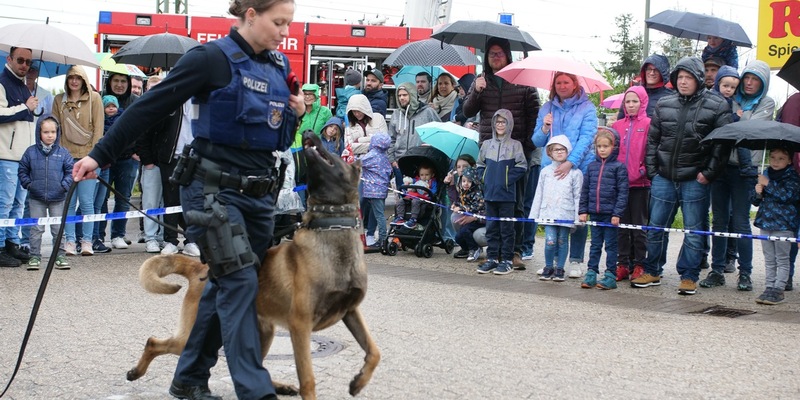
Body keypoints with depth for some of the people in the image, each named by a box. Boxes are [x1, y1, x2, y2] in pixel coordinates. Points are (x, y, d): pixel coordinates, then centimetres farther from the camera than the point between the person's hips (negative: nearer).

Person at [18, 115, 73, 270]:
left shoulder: (63, 153, -1)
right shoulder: (31, 152, -1)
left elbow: (70, 170, 3)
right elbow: (23, 170, 7)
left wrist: (65, 185, -8)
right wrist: (27, 183, -5)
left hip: (57, 198, 0)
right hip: (36, 198, 0)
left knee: (58, 229, 6)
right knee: (36, 229, 5)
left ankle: (60, 256, 15)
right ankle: (35, 257, 12)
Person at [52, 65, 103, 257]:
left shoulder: (94, 98, 4)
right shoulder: (59, 100, 11)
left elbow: (98, 127, 1)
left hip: (88, 156, -2)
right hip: (66, 157, 2)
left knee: (86, 201, -4)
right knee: (69, 202, 1)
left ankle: (87, 241, 3)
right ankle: (70, 241, 6)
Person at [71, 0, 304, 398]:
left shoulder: (279, 66, 9)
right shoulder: (212, 58, -11)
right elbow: (151, 107, -9)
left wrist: (295, 116, -3)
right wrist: (100, 155, -9)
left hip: (259, 192, 7)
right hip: (214, 189, -7)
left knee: (224, 284, 11)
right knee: (239, 282, -12)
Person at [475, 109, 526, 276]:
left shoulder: (515, 145, -1)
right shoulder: (487, 144, 10)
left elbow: (521, 167, -4)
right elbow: (480, 165, 17)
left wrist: (508, 180, -10)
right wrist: (484, 179, 3)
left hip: (506, 194, -4)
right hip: (490, 193, 4)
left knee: (506, 228, 1)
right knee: (491, 227, 9)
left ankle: (507, 260, 5)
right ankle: (492, 258, 15)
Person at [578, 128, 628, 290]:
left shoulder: (619, 167, -5)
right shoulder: (592, 166, 9)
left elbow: (622, 192, -8)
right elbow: (585, 190, 12)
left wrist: (617, 213, -13)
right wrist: (583, 210, 6)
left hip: (610, 214, -4)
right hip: (594, 214, 4)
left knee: (610, 245, 3)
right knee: (595, 245, 10)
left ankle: (610, 276, 8)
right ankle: (591, 273, 14)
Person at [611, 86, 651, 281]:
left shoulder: (648, 124, -3)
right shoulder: (618, 126, 11)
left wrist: (644, 170, -15)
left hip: (640, 183, -4)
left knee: (639, 225, 3)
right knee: (622, 225, 8)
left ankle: (639, 265, 9)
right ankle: (623, 264, 13)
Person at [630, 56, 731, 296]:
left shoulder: (716, 106, -3)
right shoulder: (664, 105, 9)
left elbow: (723, 143, -5)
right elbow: (652, 139, 13)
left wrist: (709, 173, -9)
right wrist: (651, 171, 6)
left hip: (695, 180, -4)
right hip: (664, 178, 4)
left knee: (694, 231, 2)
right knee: (656, 227, 9)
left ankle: (689, 277, 12)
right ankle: (652, 272, 22)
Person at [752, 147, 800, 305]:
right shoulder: (766, 175, 13)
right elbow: (756, 202, 17)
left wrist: (768, 184, -20)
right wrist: (758, 193, -6)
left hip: (783, 224, -6)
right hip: (765, 222, 6)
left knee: (782, 259, -2)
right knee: (769, 260, 11)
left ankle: (779, 290, -2)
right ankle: (770, 287, 16)